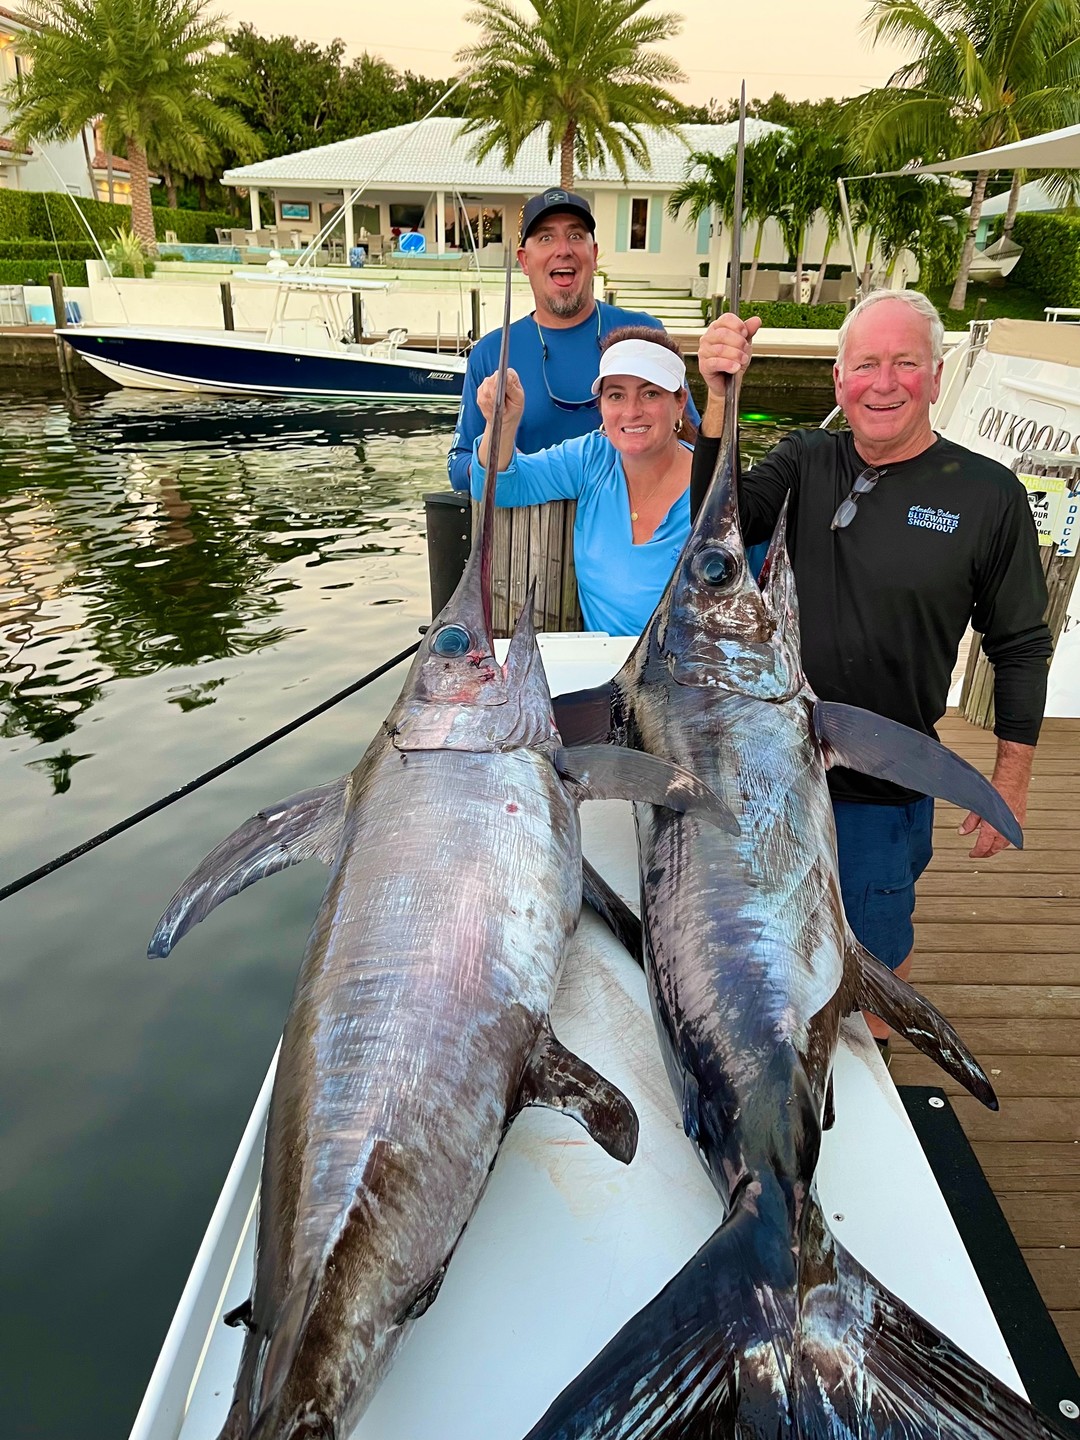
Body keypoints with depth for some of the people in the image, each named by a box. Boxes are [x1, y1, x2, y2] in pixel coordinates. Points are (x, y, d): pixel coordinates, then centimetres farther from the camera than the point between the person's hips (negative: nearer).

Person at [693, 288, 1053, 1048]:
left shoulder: (988, 494, -8)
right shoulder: (804, 462, 0)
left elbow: (1021, 646, -2)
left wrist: (1012, 779, -1)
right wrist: (719, 402, -31)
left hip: (883, 785, -3)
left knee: (874, 945, 15)